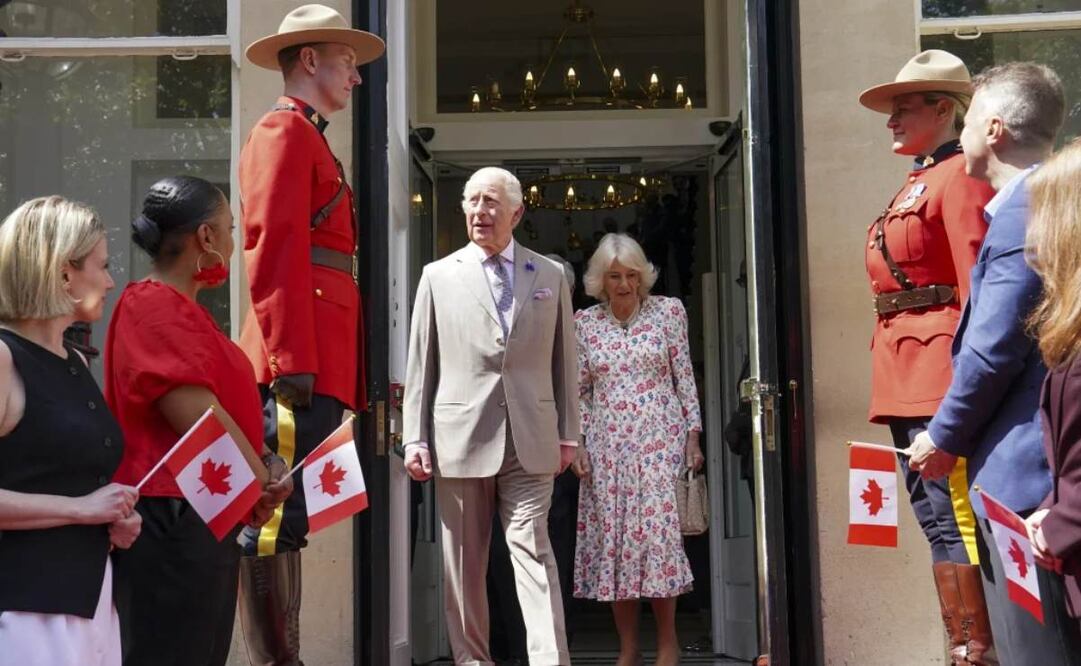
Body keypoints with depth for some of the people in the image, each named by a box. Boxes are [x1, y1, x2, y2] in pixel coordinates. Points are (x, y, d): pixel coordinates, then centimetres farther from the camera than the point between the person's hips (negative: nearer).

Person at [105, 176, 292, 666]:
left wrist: (264, 467, 3)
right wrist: (264, 482, -9)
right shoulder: (156, 306, -15)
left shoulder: (179, 309, 16)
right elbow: (196, 419, -22)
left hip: (204, 519, 10)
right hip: (174, 519, -10)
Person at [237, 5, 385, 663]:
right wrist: (292, 359, -21)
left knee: (287, 520, 11)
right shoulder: (285, 129, -2)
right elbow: (273, 249, -14)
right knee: (278, 518, -8)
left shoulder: (311, 140, 26)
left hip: (320, 359, 10)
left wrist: (326, 365, 18)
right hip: (302, 359, -10)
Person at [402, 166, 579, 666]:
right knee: (464, 562, 7)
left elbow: (563, 361, 11)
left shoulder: (550, 276, 10)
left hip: (530, 441, 0)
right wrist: (416, 438, 1)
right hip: (460, 438, 1)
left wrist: (568, 433, 7)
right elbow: (420, 366, 6)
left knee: (533, 550, -7)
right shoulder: (438, 276, 8)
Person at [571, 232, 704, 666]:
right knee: (611, 536, 2)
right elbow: (579, 391, 9)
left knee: (657, 530, -9)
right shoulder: (584, 322, 7)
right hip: (607, 445, 2)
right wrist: (577, 444, 2)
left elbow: (685, 377, 4)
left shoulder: (668, 311, 3)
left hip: (659, 439, -2)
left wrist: (693, 434, -1)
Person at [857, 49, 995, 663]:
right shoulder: (915, 185, 21)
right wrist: (896, 380, 19)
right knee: (935, 516, 12)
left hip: (940, 371, -10)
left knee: (953, 517, -8)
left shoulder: (959, 177, -7)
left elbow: (976, 287, -15)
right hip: (905, 374, 10)